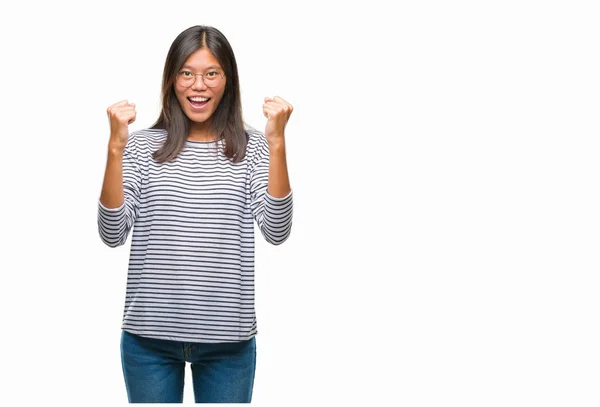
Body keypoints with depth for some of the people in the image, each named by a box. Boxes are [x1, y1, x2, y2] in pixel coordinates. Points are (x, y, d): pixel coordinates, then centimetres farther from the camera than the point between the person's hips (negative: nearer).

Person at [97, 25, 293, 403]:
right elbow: (113, 234, -7)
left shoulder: (251, 148, 0)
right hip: (150, 335, 0)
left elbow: (276, 231, -10)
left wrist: (277, 144, -17)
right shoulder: (143, 145, 0)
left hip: (227, 338, 0)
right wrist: (115, 148, -16)